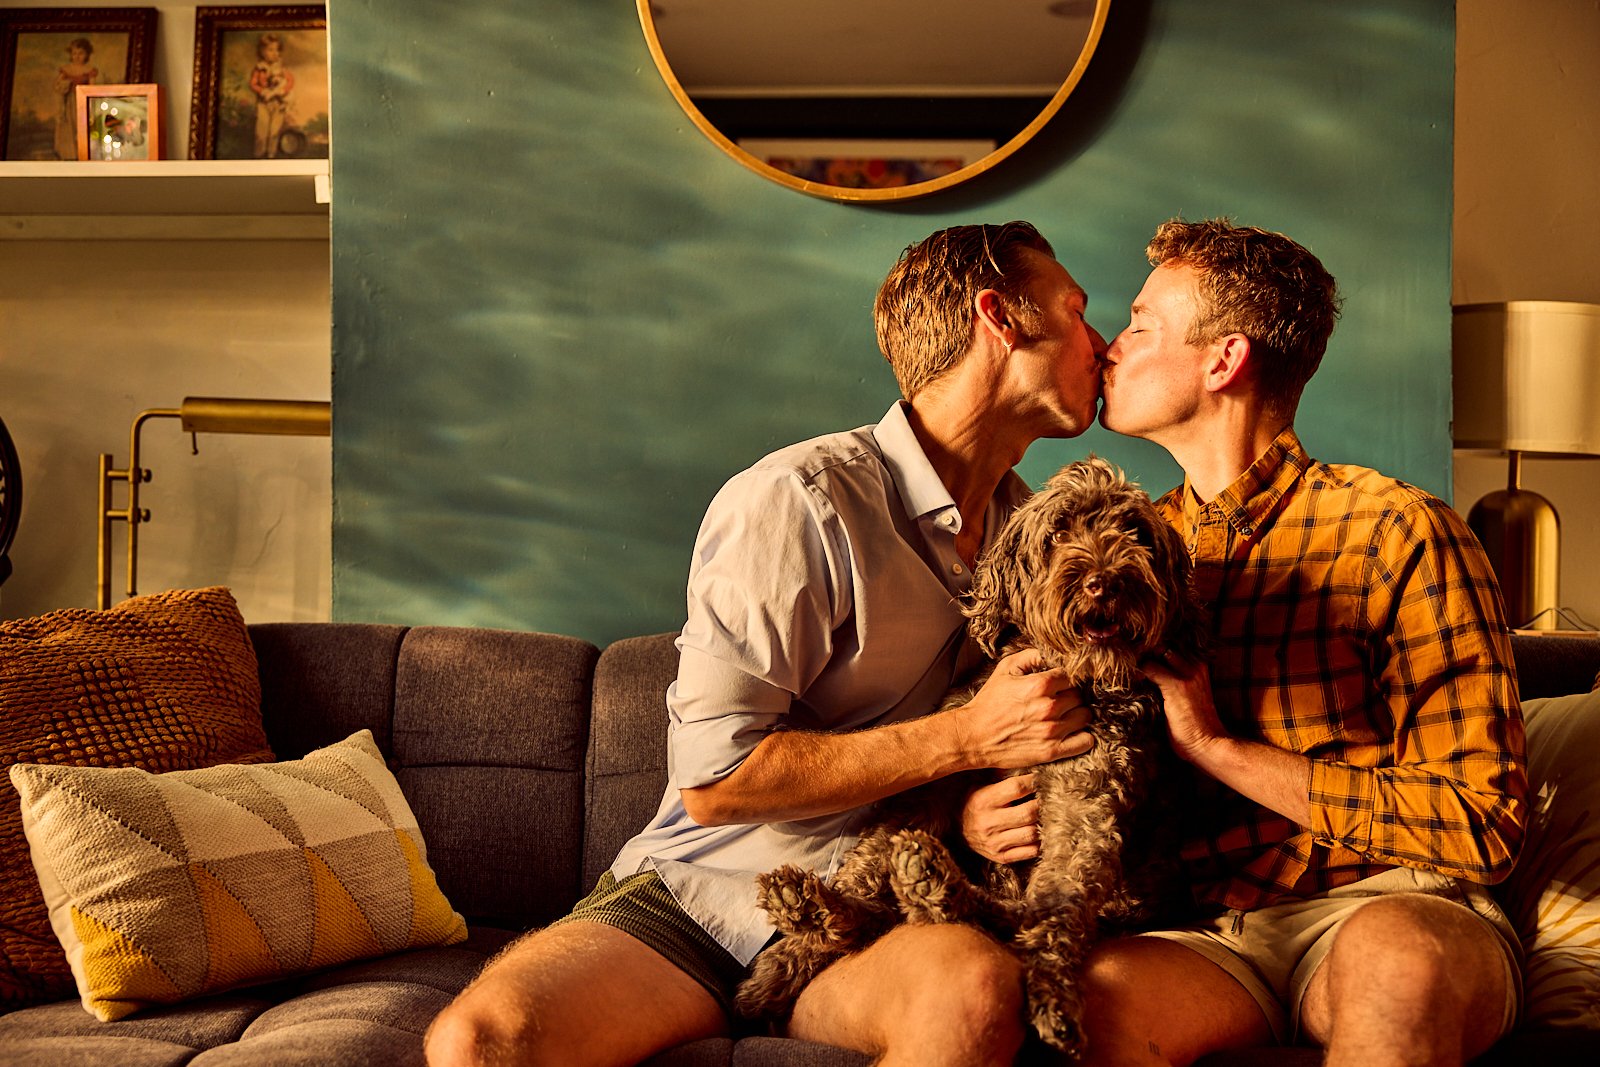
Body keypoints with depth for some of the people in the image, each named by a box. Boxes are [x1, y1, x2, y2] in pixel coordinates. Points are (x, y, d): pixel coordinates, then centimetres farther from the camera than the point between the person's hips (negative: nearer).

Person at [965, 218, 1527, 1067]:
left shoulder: (1396, 532, -3)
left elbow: (1482, 822, -8)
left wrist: (1219, 747, -10)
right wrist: (980, 813, -5)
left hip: (1393, 904, -2)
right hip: (1210, 925, 3)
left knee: (1395, 956, -39)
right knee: (1093, 993, -33)